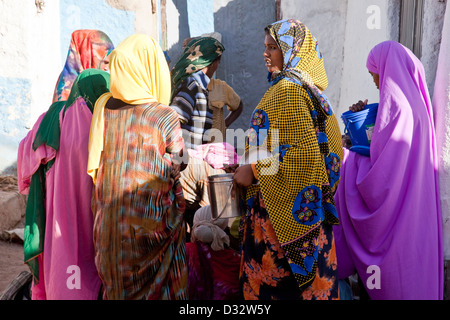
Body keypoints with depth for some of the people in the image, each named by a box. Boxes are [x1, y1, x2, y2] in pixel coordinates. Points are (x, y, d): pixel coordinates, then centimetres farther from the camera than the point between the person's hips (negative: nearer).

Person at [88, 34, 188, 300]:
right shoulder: (166, 118, -17)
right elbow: (180, 176, -11)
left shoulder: (103, 107, -4)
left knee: (117, 287, 21)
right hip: (152, 224, -4)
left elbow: (95, 167, 4)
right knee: (158, 286, 14)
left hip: (110, 220, 5)